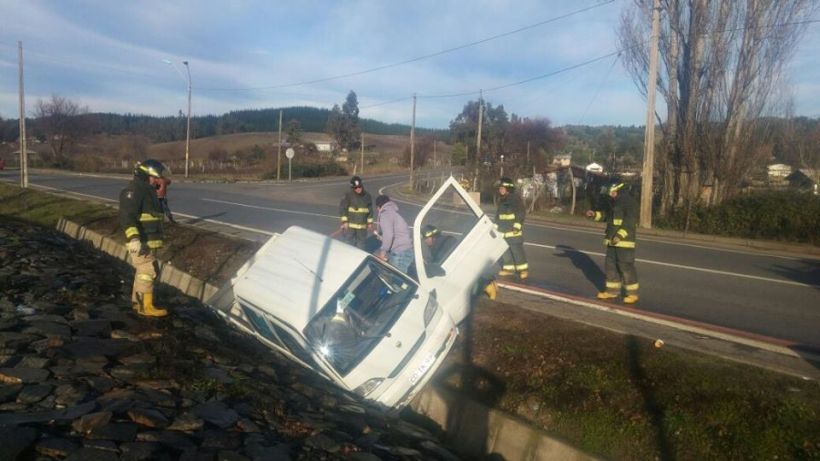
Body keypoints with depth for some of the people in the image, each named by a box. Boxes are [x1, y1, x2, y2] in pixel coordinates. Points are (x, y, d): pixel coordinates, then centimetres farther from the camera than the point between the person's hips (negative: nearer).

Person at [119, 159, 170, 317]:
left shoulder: (147, 191, 18)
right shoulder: (134, 191, -15)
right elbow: (126, 217, -24)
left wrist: (155, 241, 30)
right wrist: (134, 238, -32)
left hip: (148, 241, 10)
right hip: (141, 242, -10)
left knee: (142, 271, 16)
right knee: (147, 272, -8)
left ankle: (137, 302, 26)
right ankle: (146, 306, -3)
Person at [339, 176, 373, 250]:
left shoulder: (367, 195, 3)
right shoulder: (348, 195, -9)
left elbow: (370, 210, 11)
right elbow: (342, 208, -9)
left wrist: (370, 223, 11)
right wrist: (344, 222, -13)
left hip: (362, 226, 4)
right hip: (350, 225, -4)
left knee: (362, 241, 11)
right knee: (351, 242, -3)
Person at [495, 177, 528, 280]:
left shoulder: (515, 198, -8)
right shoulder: (501, 200, 16)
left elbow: (522, 213, -13)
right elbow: (498, 215, 25)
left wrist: (517, 225, -20)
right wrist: (496, 226, 21)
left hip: (514, 231, -8)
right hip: (503, 231, 8)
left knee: (517, 250, -9)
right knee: (505, 250, 9)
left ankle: (524, 269, -1)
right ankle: (509, 268, 18)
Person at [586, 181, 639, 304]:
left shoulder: (629, 202, -12)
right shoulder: (616, 203, 17)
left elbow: (630, 221, -21)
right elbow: (608, 215, 29)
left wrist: (620, 234, -28)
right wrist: (595, 214, 15)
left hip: (624, 240, -9)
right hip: (613, 240, 9)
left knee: (626, 266, -7)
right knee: (610, 265, 12)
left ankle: (633, 294, 2)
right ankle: (612, 291, 21)